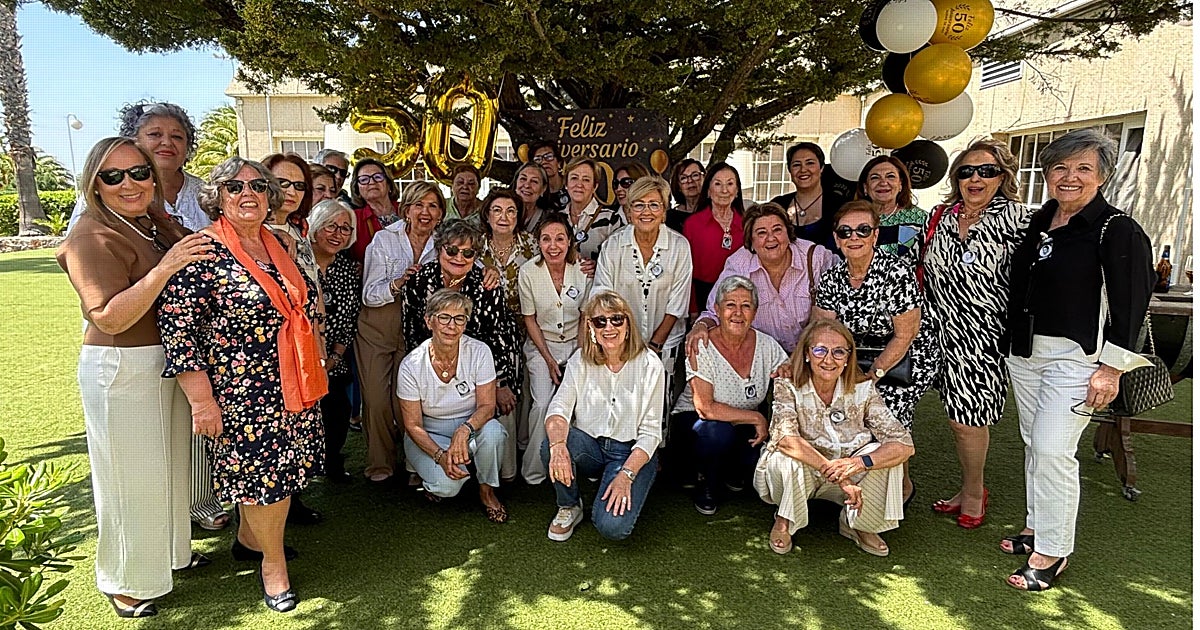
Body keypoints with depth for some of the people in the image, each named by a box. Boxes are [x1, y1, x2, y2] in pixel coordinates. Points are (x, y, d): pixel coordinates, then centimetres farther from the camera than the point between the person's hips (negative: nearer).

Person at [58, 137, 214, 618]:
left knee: (171, 464, 21)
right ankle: (124, 581, 27)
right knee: (132, 476, 5)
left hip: (170, 362, 8)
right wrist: (163, 268, -33)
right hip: (122, 370, -7)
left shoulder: (164, 227, 5)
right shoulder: (92, 236, -16)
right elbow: (109, 317, -25)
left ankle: (170, 550, 43)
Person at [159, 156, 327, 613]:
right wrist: (202, 398, -19)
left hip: (290, 385, 7)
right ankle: (273, 561, 24)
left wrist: (313, 373, 20)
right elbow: (177, 325, -17)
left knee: (279, 466, 17)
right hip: (242, 391, -7)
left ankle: (248, 539, 40)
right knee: (264, 470, 3)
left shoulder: (277, 245, 8)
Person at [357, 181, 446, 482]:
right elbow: (369, 295, -10)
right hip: (378, 327, -1)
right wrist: (398, 283, -29)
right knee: (376, 398, -3)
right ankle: (379, 464, 17)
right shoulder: (385, 239, -7)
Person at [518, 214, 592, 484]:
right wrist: (549, 359, -8)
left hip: (575, 343, 1)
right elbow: (530, 319, -3)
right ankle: (533, 471, 1)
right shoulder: (528, 272, -11)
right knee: (542, 404, -19)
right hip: (541, 345, -1)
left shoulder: (583, 269, -9)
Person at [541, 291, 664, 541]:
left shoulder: (649, 365, -9)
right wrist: (558, 444, -35)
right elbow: (559, 407, -13)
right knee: (551, 446, -30)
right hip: (590, 446, 3)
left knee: (613, 526, -25)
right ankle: (569, 507, 0)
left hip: (632, 452, -3)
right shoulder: (580, 361, -1)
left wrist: (626, 475, -22)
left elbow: (651, 432, -10)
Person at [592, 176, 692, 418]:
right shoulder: (613, 245, -4)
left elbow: (677, 304, -3)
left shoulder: (679, 246, -5)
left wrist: (654, 345, -6)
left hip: (665, 343, 0)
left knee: (659, 409, 2)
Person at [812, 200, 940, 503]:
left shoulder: (897, 273, -22)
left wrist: (874, 375, -23)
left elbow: (904, 336, -19)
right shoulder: (831, 278, -5)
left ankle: (903, 486, 8)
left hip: (910, 356, -5)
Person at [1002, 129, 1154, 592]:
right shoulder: (1037, 222, 9)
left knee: (1052, 449, -7)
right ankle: (1036, 525, 28)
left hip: (1076, 357, -7)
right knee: (1034, 443, 14)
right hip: (1024, 351, 7)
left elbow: (1130, 305, -12)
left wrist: (1111, 368, -14)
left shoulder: (1118, 231, -10)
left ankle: (1053, 550, 5)